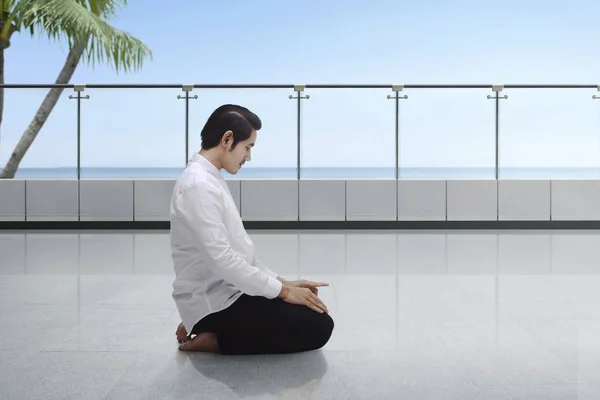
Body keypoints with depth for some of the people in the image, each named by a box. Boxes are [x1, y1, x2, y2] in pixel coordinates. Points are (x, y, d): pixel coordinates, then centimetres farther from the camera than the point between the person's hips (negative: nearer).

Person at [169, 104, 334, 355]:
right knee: (318, 326, -14)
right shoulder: (198, 185, -20)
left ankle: (206, 329, 11)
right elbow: (220, 258, -26)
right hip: (216, 302, -10)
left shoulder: (210, 179, 13)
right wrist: (281, 290, -18)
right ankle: (214, 340, -5)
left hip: (229, 291, 10)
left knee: (312, 313, 16)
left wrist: (281, 282, 9)